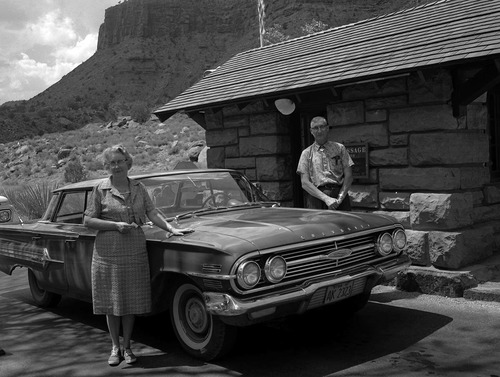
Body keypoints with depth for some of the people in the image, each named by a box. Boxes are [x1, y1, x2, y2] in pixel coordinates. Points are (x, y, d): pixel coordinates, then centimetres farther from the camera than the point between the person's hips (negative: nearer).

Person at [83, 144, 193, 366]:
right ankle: (115, 348, 21)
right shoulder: (101, 189, -3)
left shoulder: (138, 188, 6)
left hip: (135, 251, 2)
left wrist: (172, 229, -11)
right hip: (108, 253, -2)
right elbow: (88, 221, -4)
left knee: (131, 302, 7)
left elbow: (152, 212, 2)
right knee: (111, 302, 6)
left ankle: (127, 347, 21)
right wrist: (116, 225, -15)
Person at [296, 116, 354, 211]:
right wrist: (326, 198, -9)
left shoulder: (339, 148, 14)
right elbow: (305, 183, 3)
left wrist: (339, 199, -6)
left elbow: (348, 176, 9)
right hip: (316, 196, 0)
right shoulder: (306, 153, 12)